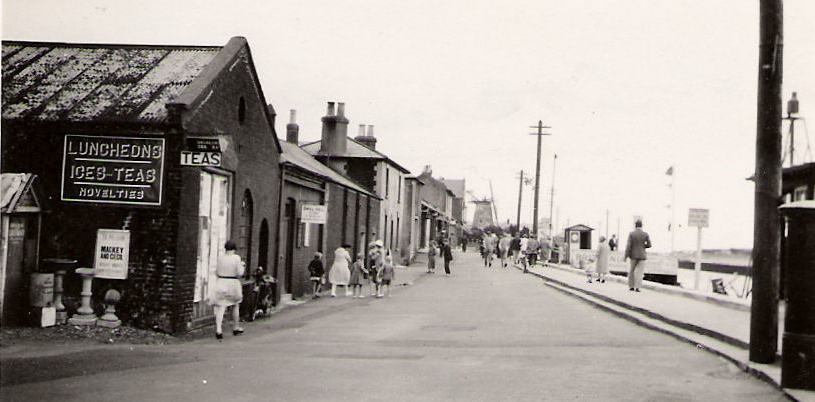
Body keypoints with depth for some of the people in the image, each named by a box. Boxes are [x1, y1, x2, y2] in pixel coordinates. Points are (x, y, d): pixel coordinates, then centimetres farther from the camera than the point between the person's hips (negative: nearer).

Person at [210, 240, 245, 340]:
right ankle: (236, 328, 30)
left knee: (221, 307, -2)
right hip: (233, 283, -1)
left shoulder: (220, 258, 0)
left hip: (221, 283, 1)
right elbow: (240, 273, -10)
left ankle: (218, 330, -17)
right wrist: (242, 266, 8)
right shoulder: (236, 258, -9)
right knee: (235, 306, 18)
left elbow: (217, 272, 6)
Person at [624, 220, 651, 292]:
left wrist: (625, 256, -9)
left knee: (631, 270, 15)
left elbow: (628, 245, -12)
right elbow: (649, 245, -2)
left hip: (633, 255, 0)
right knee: (639, 272, 1)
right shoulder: (645, 234, -4)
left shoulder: (631, 234, -7)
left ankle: (631, 286, 16)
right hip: (642, 256, 0)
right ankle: (637, 287, -11)